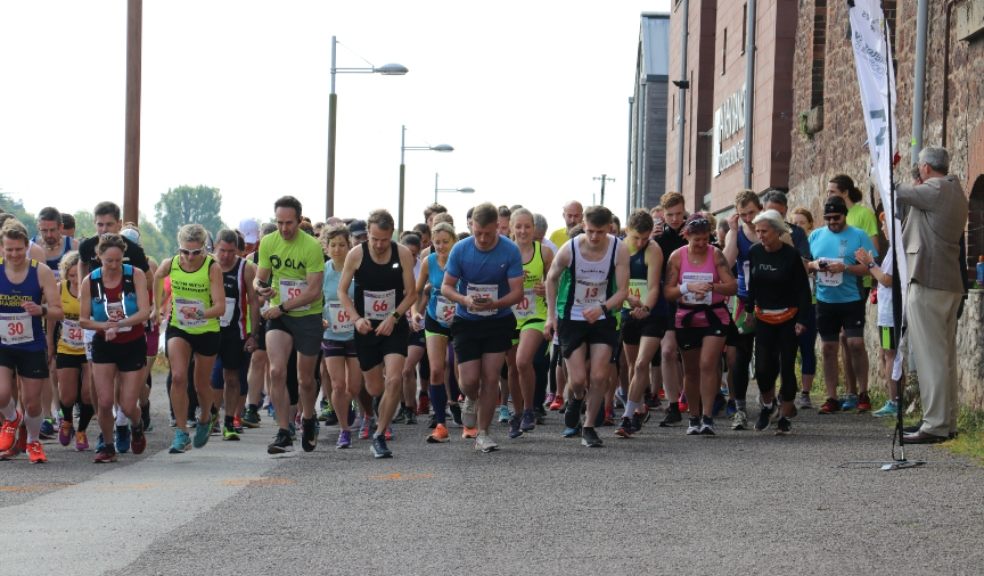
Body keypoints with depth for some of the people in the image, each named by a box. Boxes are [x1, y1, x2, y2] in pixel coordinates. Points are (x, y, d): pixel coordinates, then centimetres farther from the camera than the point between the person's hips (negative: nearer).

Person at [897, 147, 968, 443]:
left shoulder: (934, 190, -13)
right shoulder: (956, 193, 18)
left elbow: (893, 193, -9)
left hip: (928, 283, -10)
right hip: (950, 284, 10)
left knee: (930, 356, -9)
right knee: (945, 357, 13)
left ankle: (934, 425, -11)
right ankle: (947, 422, 16)